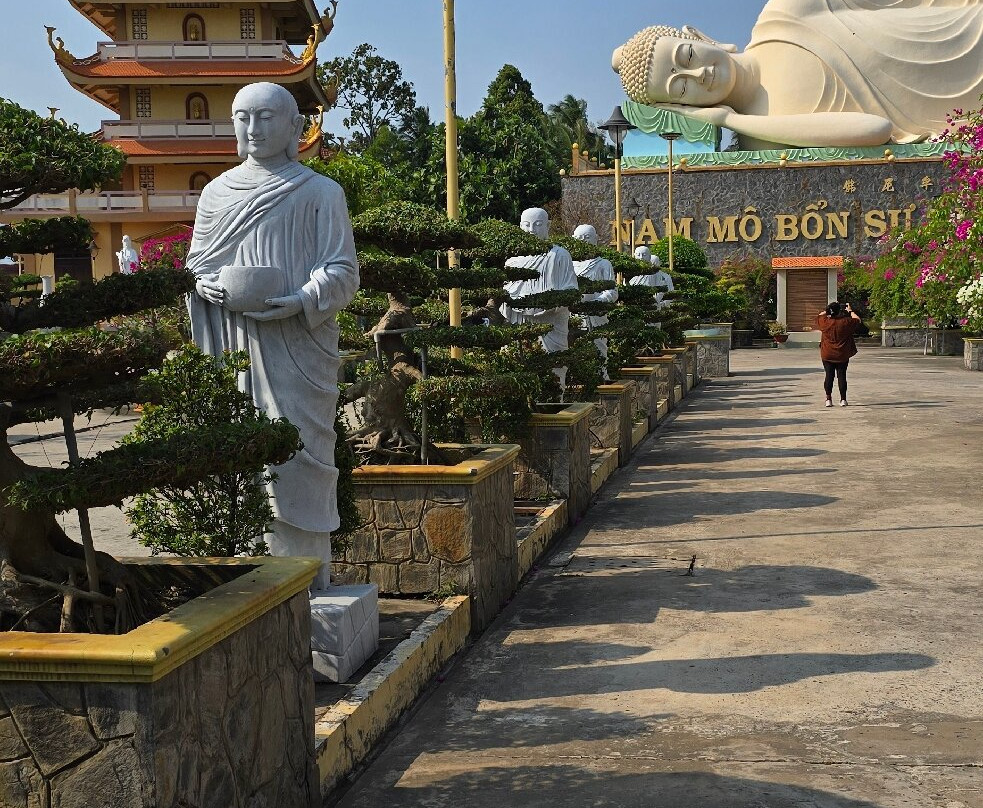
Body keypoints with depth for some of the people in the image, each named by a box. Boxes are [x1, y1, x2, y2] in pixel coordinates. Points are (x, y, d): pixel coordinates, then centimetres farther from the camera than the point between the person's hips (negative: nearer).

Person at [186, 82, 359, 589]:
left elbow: (342, 272, 0)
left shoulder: (320, 192, 5)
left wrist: (301, 302, -18)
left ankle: (307, 579, 2)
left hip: (298, 343, -3)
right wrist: (206, 285, -4)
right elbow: (196, 262, 19)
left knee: (297, 452, -5)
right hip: (234, 347, 3)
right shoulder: (217, 192, 15)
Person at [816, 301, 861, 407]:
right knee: (842, 376, 5)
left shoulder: (825, 322, -10)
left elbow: (819, 316, 13)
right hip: (842, 356, -1)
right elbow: (857, 320, 6)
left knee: (829, 376, 6)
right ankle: (843, 399, 8)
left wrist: (827, 310, 20)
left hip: (827, 355, 1)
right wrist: (850, 311, 16)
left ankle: (828, 399, 4)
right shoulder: (846, 322, -13)